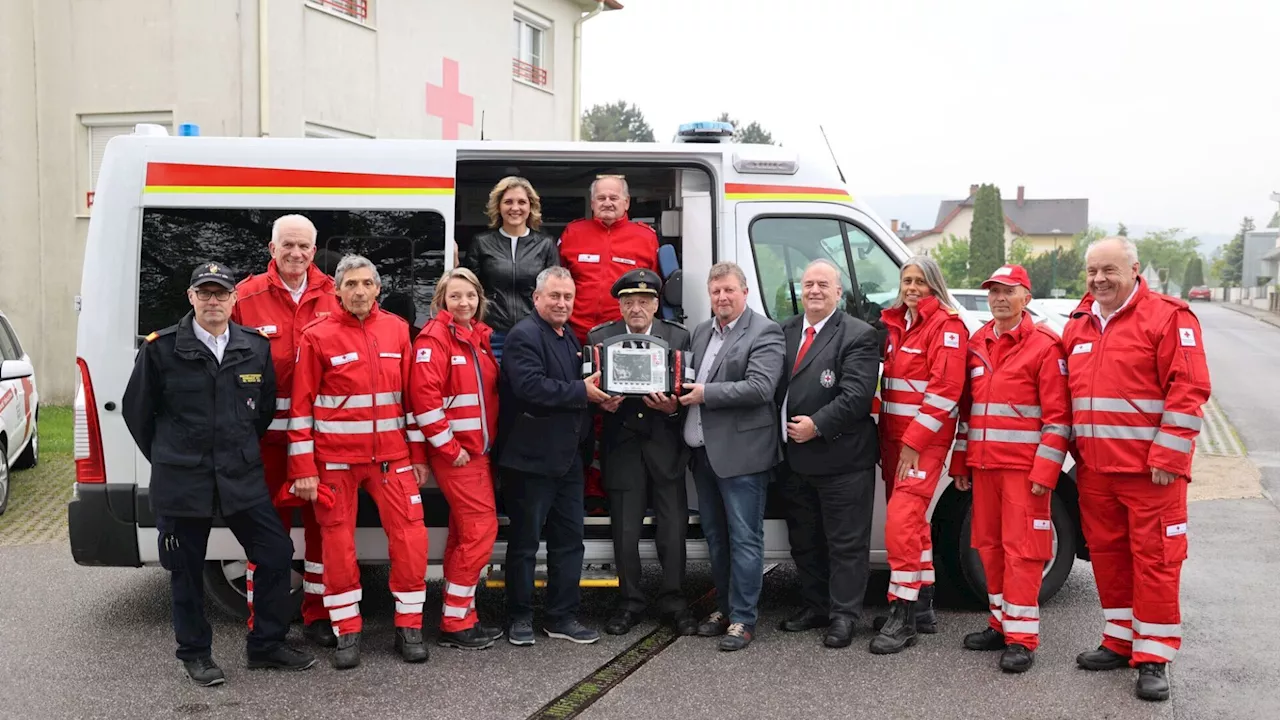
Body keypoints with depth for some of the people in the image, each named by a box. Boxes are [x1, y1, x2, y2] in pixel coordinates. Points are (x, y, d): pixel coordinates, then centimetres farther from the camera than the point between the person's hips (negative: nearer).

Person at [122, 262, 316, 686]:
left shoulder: (256, 347, 2)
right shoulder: (161, 348, -6)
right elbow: (136, 411, 3)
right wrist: (169, 459, 9)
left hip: (242, 476, 3)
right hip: (181, 481, -3)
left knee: (276, 554, 2)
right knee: (186, 568, 8)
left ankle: (267, 645, 19)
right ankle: (195, 654, 26)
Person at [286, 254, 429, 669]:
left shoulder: (397, 330, 6)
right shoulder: (317, 336, -4)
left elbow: (413, 395, 10)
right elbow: (301, 406, -4)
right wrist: (303, 468, -8)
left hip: (392, 455, 3)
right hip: (336, 459, -2)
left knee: (411, 538, -1)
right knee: (338, 545, 5)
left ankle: (409, 628, 13)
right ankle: (348, 633, 18)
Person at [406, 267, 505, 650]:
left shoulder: (479, 336, 13)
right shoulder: (435, 336, -11)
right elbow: (424, 396, -19)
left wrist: (490, 442, 11)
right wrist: (448, 447, -17)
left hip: (479, 449, 8)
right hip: (454, 451, -8)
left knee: (465, 533, 12)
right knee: (481, 528, -9)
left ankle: (460, 618, 21)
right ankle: (455, 623, 0)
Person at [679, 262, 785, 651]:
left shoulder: (764, 333, -8)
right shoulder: (701, 331, 16)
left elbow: (760, 387, -19)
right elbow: (690, 379, 22)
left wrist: (706, 394, -16)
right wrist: (681, 394, -1)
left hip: (741, 452, -8)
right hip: (704, 451, 8)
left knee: (744, 538, -3)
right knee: (715, 535, 16)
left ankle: (743, 619, 4)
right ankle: (724, 607, 28)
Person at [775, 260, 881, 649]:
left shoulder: (859, 336, -7)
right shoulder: (785, 331, 12)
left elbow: (857, 394, -17)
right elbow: (772, 385, 14)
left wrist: (817, 425, -19)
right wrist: (783, 430, 2)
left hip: (842, 459, -6)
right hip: (794, 456, 7)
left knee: (846, 543, 2)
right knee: (804, 541, 17)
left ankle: (843, 615, 11)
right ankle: (815, 606, 30)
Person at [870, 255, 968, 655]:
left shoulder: (947, 326, -9)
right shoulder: (895, 323, 14)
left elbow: (945, 389, -17)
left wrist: (914, 441, -19)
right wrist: (890, 439, 9)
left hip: (925, 439, -8)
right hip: (894, 436, 8)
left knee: (901, 521, -15)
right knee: (912, 520, 14)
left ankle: (902, 615, -8)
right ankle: (923, 606, 25)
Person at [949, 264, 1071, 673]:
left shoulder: (1045, 345, -6)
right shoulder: (977, 344, 13)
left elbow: (1057, 415, -10)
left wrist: (1045, 471, -15)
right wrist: (960, 462, 14)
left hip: (1024, 467, -6)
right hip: (983, 465, 6)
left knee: (1022, 548, -4)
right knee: (990, 546, 11)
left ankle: (1022, 638, 1)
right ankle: (1001, 624, 23)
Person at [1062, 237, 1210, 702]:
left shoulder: (1168, 318, -7)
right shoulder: (1079, 325, 14)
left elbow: (1188, 391, -13)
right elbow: (1068, 392, 21)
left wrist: (1168, 456, -17)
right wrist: (1076, 451, 14)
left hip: (1149, 468, -6)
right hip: (1094, 468, 7)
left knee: (1154, 558, -2)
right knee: (1107, 554, 13)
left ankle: (1153, 658, 7)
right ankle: (1119, 642, 26)